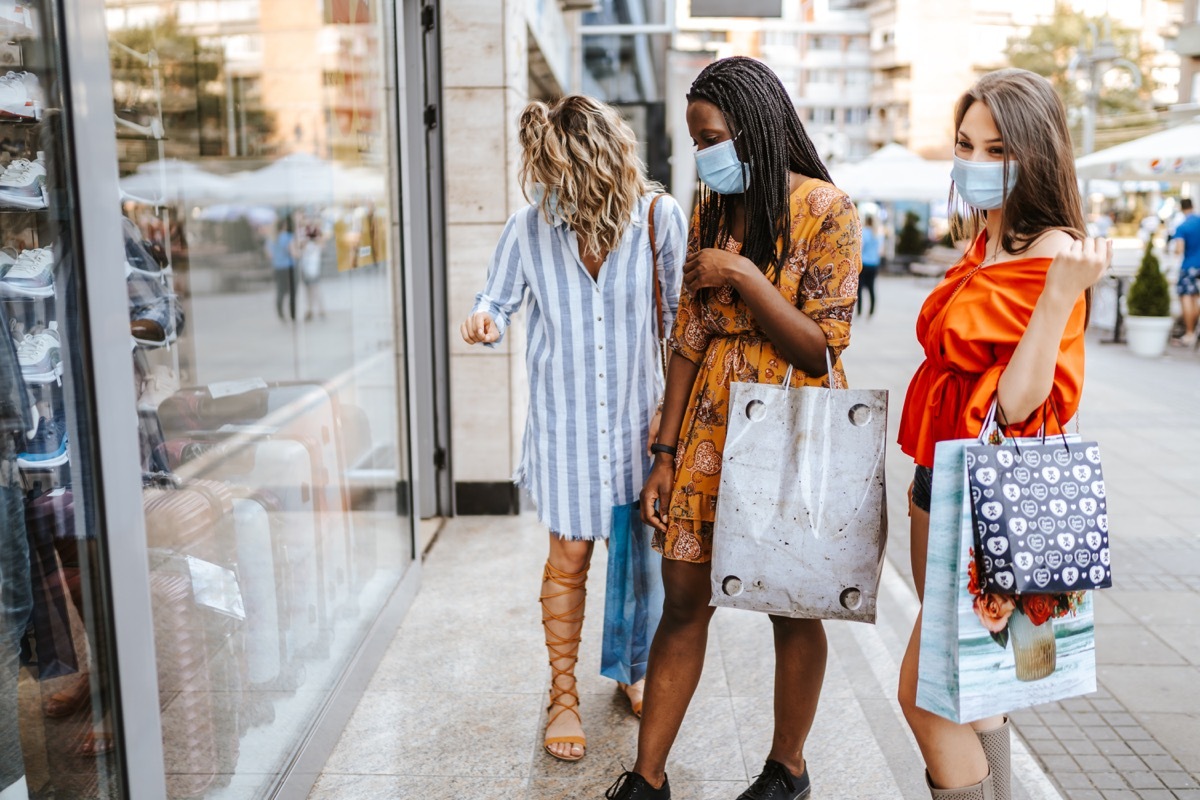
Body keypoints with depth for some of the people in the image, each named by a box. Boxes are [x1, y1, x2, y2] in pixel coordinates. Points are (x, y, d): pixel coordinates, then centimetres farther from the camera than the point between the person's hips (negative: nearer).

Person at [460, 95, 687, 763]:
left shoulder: (660, 217, -8)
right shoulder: (529, 229, -7)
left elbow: (682, 320, -2)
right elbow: (500, 302, 4)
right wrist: (486, 321, -21)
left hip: (641, 417, 1)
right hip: (566, 420, 0)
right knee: (569, 558, 5)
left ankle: (639, 670, 38)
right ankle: (564, 694, 25)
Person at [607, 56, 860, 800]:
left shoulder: (825, 209, -8)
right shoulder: (711, 211, 9)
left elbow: (822, 348, -11)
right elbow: (689, 338, 7)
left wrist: (744, 276, -18)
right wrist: (665, 453, 4)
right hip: (711, 427, 5)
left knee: (793, 608, 9)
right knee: (684, 600, 7)